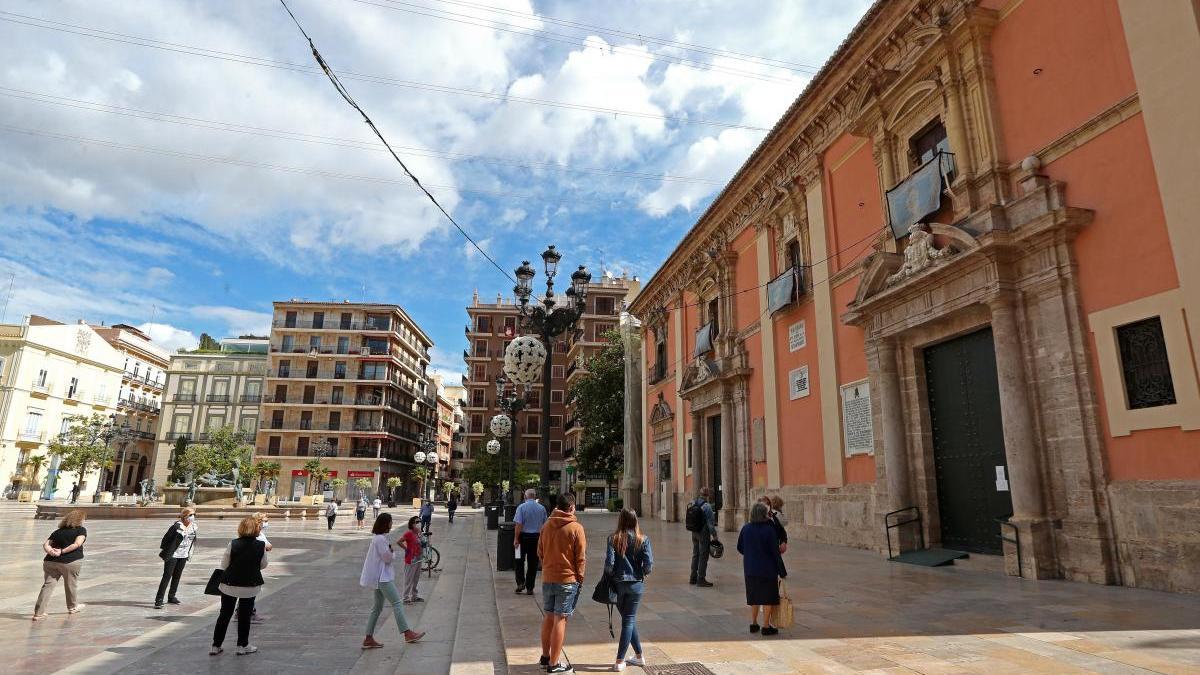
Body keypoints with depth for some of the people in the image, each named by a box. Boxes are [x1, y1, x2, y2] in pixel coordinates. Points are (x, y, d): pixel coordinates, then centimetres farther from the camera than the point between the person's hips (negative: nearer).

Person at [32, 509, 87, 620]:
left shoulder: (57, 531, 17)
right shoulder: (81, 530, 1)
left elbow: (46, 544, 6)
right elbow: (77, 544, -13)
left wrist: (50, 551, -9)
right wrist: (62, 551, -9)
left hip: (51, 562, 4)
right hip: (71, 562, -4)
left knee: (47, 585, 6)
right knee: (70, 585, 14)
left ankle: (38, 613, 2)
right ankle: (72, 607, 32)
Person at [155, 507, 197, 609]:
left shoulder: (193, 526, 2)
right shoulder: (177, 526, -18)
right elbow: (166, 538, -11)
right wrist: (165, 551, -7)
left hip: (183, 556, 6)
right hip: (172, 555, -6)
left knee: (177, 576, 14)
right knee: (167, 576, -5)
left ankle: (171, 596, 27)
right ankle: (159, 600, 0)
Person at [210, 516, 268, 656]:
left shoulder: (233, 544, -13)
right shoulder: (261, 546, -11)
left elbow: (224, 565, -4)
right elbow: (263, 565, 1)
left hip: (230, 584, 0)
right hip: (251, 586, 0)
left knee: (225, 614, 15)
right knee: (245, 615, 13)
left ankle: (216, 646, 22)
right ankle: (243, 646, 20)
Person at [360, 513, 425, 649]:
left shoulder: (378, 538, 14)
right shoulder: (380, 539, -19)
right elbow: (389, 558, -17)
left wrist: (390, 553, 2)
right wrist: (393, 553, 2)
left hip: (380, 577, 11)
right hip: (383, 578, -11)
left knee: (377, 607, 13)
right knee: (397, 603, -9)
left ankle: (368, 639, 16)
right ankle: (407, 633, -9)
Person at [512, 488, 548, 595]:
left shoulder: (521, 507, -8)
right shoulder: (542, 508, 2)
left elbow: (518, 524, -14)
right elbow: (545, 525, 6)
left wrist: (516, 539, -9)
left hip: (524, 537, -3)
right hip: (536, 537, 3)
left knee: (519, 560, 15)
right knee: (533, 563, 8)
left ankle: (520, 582, 6)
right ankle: (529, 588, 12)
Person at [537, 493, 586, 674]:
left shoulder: (547, 525, 3)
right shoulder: (576, 528, -12)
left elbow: (540, 552, 10)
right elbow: (581, 557, -10)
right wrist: (580, 578, 1)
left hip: (547, 578, 5)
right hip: (567, 579, -5)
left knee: (548, 617, 17)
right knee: (560, 620, 0)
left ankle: (546, 656, 28)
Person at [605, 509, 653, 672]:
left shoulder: (613, 538, -9)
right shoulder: (642, 539, -6)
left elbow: (609, 562, -15)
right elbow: (649, 563, -10)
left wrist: (610, 576, 4)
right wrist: (642, 573, 10)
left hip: (618, 583, 0)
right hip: (636, 584, 0)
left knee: (629, 619, 17)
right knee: (629, 620, 9)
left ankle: (639, 656, 24)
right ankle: (620, 661, 11)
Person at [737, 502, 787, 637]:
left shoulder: (745, 528, -2)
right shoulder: (769, 530, -17)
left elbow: (740, 548, 8)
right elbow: (775, 552, -13)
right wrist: (782, 572, -4)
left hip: (750, 569, 5)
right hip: (767, 570, -5)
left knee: (754, 597, 18)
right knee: (768, 598, 7)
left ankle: (753, 623, 23)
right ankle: (766, 626, 11)